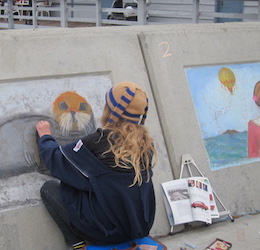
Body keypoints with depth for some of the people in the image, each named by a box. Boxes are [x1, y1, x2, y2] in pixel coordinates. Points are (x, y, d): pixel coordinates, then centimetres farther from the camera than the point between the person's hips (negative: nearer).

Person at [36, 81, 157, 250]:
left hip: (109, 233, -6)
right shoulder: (146, 142, -5)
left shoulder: (98, 143, -21)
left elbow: (57, 161, -4)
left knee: (49, 188, 10)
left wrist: (45, 136, 16)